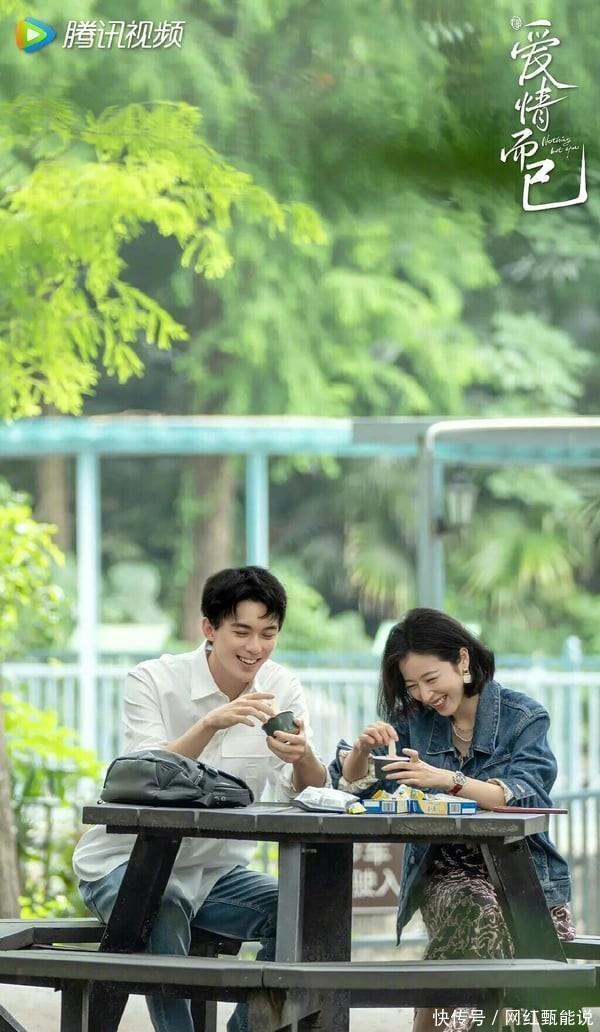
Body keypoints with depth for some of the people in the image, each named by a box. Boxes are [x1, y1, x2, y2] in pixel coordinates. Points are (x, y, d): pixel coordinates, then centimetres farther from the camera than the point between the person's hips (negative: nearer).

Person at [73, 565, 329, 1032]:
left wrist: (303, 755, -34)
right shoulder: (153, 682, -14)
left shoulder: (283, 690, -3)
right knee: (164, 912, -35)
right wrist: (212, 723, -42)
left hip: (216, 870, 5)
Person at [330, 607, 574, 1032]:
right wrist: (363, 747, -13)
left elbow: (526, 795, -16)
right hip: (445, 873, 2)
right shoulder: (414, 719, 10)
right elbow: (350, 784, 10)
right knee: (476, 909, -33)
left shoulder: (523, 717, 0)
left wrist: (446, 779, -31)